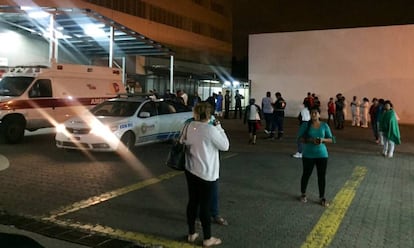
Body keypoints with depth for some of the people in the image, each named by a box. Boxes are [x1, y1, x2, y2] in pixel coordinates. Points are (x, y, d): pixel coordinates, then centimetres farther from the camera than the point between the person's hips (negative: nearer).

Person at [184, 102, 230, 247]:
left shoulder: (191, 126, -1)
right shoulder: (211, 130, -21)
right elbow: (225, 146, -10)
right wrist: (219, 127, -3)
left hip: (190, 170, 7)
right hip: (206, 174, -7)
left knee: (192, 202, 17)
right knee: (205, 205, 5)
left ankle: (191, 234, 30)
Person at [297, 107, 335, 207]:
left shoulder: (324, 125, 0)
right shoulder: (305, 125, -4)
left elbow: (331, 139, 3)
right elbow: (300, 138, -7)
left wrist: (323, 140, -17)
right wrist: (310, 140, -22)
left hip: (322, 154, 1)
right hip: (308, 155, -1)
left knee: (322, 176, 4)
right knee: (306, 174, 10)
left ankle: (322, 197, 16)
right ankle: (303, 194, 30)